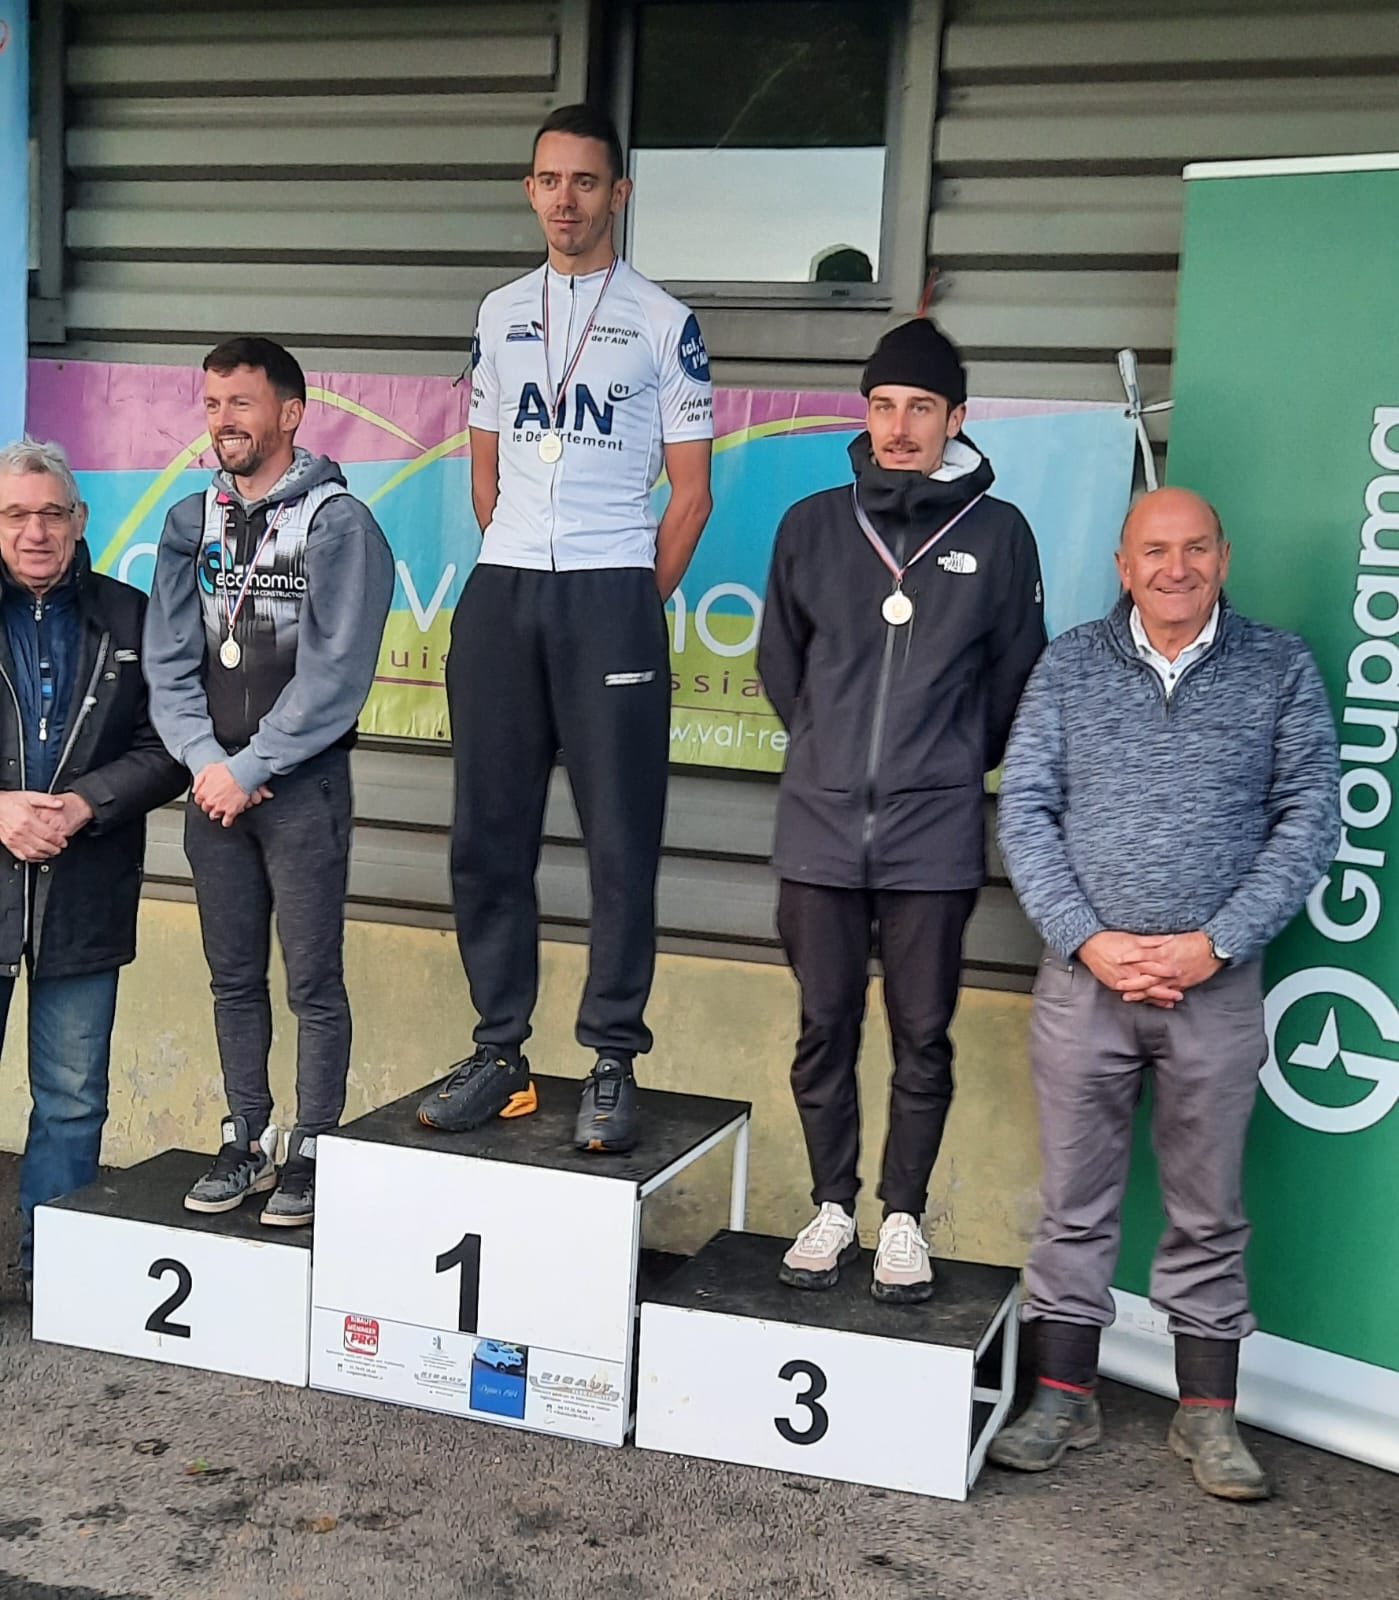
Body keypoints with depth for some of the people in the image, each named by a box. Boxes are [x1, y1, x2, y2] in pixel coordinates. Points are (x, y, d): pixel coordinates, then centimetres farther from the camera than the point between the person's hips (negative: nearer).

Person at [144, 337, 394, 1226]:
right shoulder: (191, 521, 11)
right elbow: (170, 660, 6)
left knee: (313, 982, 0)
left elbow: (334, 676, -14)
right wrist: (205, 761, -8)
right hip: (216, 783, 5)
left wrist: (249, 770, -14)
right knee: (234, 978, 12)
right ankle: (246, 1143, 23)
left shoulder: (339, 524, -7)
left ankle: (312, 1153, 10)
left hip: (302, 783, -5)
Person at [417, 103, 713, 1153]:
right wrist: (521, 576, 12)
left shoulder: (662, 323, 3)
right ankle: (499, 1054, 14)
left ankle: (613, 1066, 4)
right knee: (489, 833, 4)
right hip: (501, 594, 4)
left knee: (621, 839, -3)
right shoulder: (501, 315, 15)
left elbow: (691, 490, 2)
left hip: (612, 593, -4)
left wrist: (633, 609, -2)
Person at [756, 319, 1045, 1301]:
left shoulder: (997, 534, 0)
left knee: (923, 1036, 5)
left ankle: (905, 1218, 20)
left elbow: (1016, 676, 9)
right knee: (825, 1028, 9)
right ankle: (833, 1208, 24)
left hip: (935, 835, -1)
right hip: (821, 825, 2)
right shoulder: (813, 526, 5)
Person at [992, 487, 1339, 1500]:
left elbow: (1308, 819, -1)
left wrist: (1216, 942, -10)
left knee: (1209, 1212, 9)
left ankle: (1209, 1415, 22)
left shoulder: (1279, 668, 3)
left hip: (1216, 984, 0)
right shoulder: (1071, 665, 5)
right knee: (1075, 1201, 9)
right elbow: (1025, 809, 1)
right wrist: (1086, 939, -10)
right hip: (1085, 975, 1)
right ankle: (1065, 1399, 21)